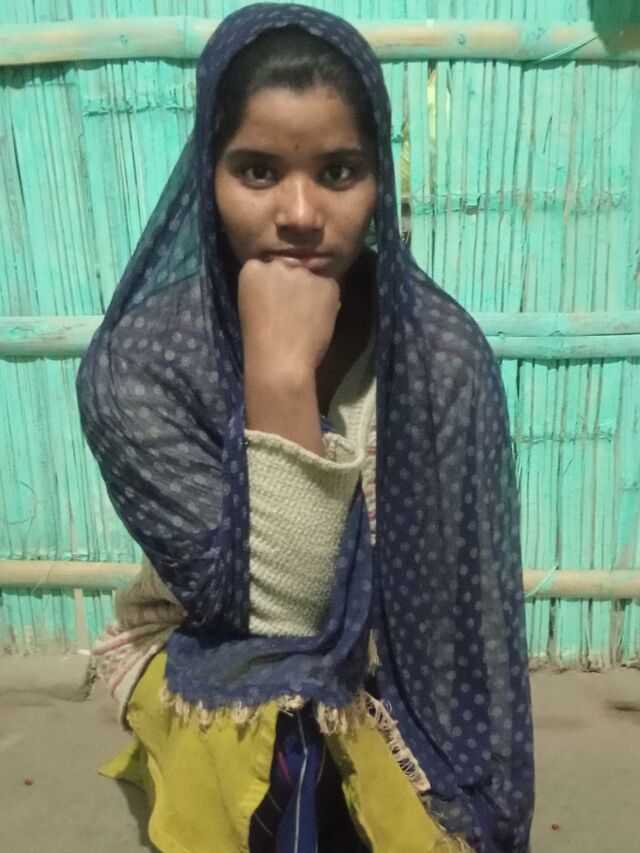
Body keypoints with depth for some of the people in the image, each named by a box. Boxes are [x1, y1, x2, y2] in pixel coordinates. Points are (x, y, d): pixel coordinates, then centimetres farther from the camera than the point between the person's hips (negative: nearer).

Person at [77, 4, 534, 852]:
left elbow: (464, 602, -9)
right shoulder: (137, 365, -24)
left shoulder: (442, 351, -19)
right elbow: (276, 611, -27)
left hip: (403, 693, 2)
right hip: (223, 699, -1)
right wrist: (279, 374, -36)